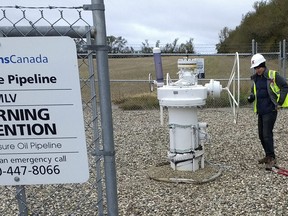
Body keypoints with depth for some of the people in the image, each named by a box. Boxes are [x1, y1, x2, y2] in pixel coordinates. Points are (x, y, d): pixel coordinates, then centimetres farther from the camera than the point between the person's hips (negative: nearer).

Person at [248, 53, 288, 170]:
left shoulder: (273, 75, -11)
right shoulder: (255, 78, 10)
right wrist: (251, 97, 2)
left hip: (270, 110, -8)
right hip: (260, 111, 8)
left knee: (267, 134, -11)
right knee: (261, 135, 12)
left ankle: (272, 158, 0)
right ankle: (268, 156, 27)